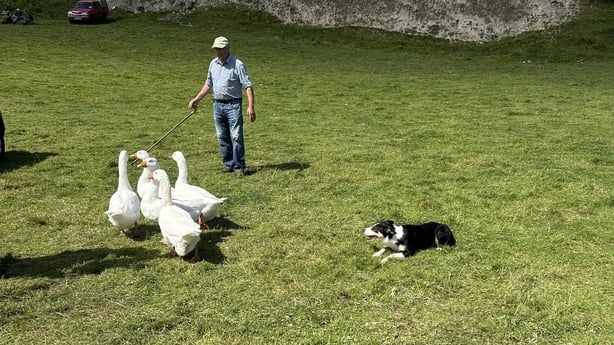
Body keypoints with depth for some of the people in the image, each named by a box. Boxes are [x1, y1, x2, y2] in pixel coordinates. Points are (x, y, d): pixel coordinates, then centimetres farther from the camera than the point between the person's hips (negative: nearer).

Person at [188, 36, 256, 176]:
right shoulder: (213, 64, 10)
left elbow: (248, 86, -13)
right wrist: (197, 99, 19)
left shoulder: (237, 64, -9)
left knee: (236, 136, -9)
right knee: (222, 137, 8)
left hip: (233, 105, -6)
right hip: (218, 105, 6)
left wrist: (250, 106, -22)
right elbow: (208, 84, 23)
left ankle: (239, 166, -2)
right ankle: (229, 164, 18)